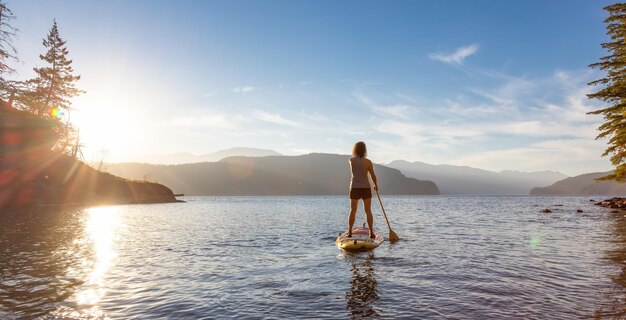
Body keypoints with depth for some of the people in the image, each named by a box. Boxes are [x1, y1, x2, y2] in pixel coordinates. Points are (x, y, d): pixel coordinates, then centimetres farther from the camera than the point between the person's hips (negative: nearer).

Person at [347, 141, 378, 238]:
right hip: (365, 188, -1)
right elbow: (373, 176, 1)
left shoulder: (351, 160, -4)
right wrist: (375, 185, 14)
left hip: (354, 188, 1)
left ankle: (349, 232, 7)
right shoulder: (368, 162, -7)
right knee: (368, 211, 5)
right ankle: (371, 232, 5)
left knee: (353, 210, 8)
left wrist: (357, 155, 12)